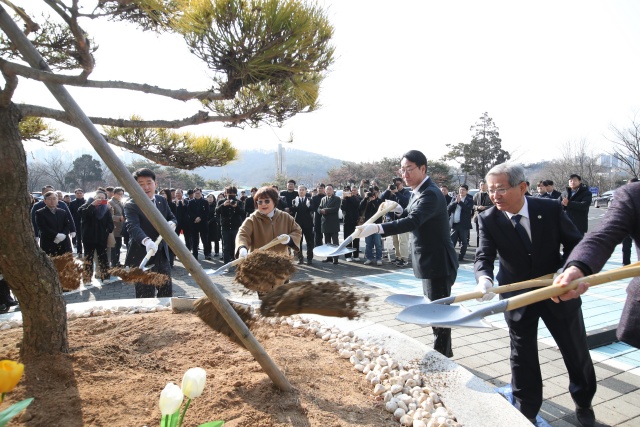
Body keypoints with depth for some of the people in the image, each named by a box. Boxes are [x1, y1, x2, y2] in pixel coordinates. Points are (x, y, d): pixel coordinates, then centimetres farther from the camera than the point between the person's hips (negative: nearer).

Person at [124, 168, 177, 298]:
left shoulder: (162, 200, 7)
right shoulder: (131, 205, -12)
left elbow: (172, 218, 14)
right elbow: (133, 227, -28)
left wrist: (171, 223, -12)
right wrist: (146, 241, -48)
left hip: (162, 255, 6)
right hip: (143, 257, -6)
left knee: (167, 292, 14)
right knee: (146, 297, 1)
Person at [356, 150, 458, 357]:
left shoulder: (430, 194, -23)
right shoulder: (418, 192, 8)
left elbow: (413, 222, -38)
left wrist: (377, 228, -48)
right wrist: (400, 208, -2)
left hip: (438, 263, -10)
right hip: (430, 262, 10)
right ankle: (443, 351, 35)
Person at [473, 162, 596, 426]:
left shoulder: (551, 209, -14)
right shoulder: (488, 219, -15)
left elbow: (576, 243, -4)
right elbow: (484, 256, -22)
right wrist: (484, 278, -43)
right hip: (518, 297, -1)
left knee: (577, 352, 18)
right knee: (522, 357, 9)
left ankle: (584, 405, 45)